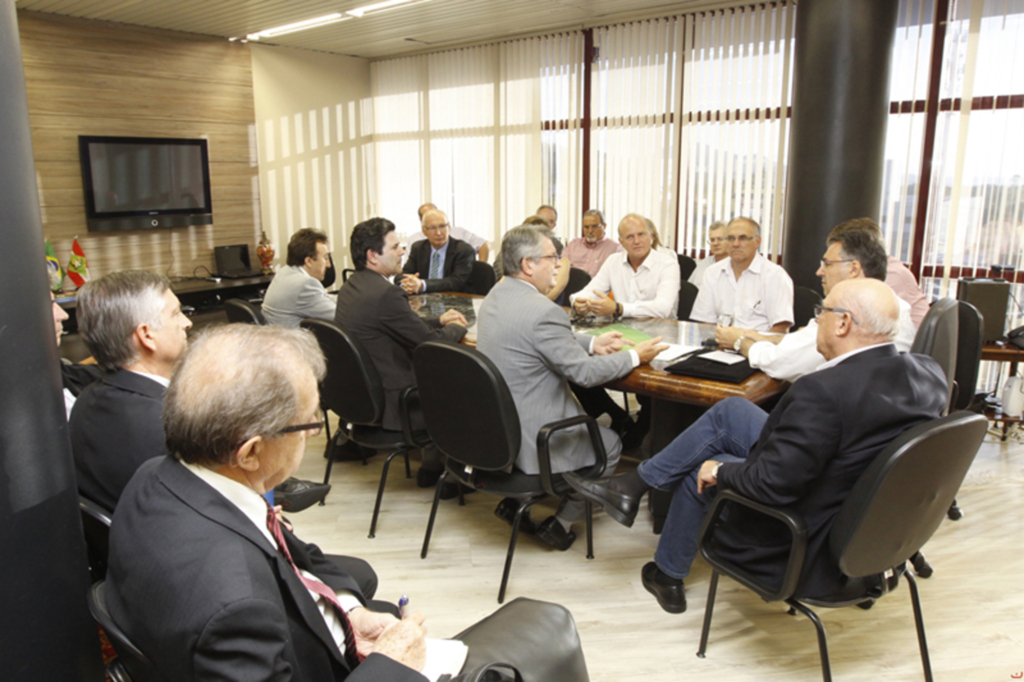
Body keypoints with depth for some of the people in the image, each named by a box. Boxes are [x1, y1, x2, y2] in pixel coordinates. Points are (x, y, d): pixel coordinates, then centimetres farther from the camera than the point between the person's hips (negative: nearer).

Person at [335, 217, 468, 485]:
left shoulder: (350, 287, 5)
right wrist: (457, 328, 3)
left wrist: (439, 320, 14)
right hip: (390, 405, -9)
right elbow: (431, 343, -17)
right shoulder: (385, 293, -25)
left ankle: (433, 465, 32)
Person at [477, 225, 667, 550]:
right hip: (528, 441, -9)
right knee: (610, 444, 15)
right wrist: (634, 356, -4)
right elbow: (585, 372, -18)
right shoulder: (542, 311, -26)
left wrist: (592, 342, 14)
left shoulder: (495, 295, 3)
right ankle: (560, 523, 21)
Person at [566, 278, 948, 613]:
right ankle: (631, 487, 22)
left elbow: (772, 485, -30)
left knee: (702, 471, 15)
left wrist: (722, 469, -10)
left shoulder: (824, 391, -33)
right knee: (730, 412, 8)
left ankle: (667, 577, 38)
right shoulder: (929, 372, -6)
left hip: (811, 552, -8)